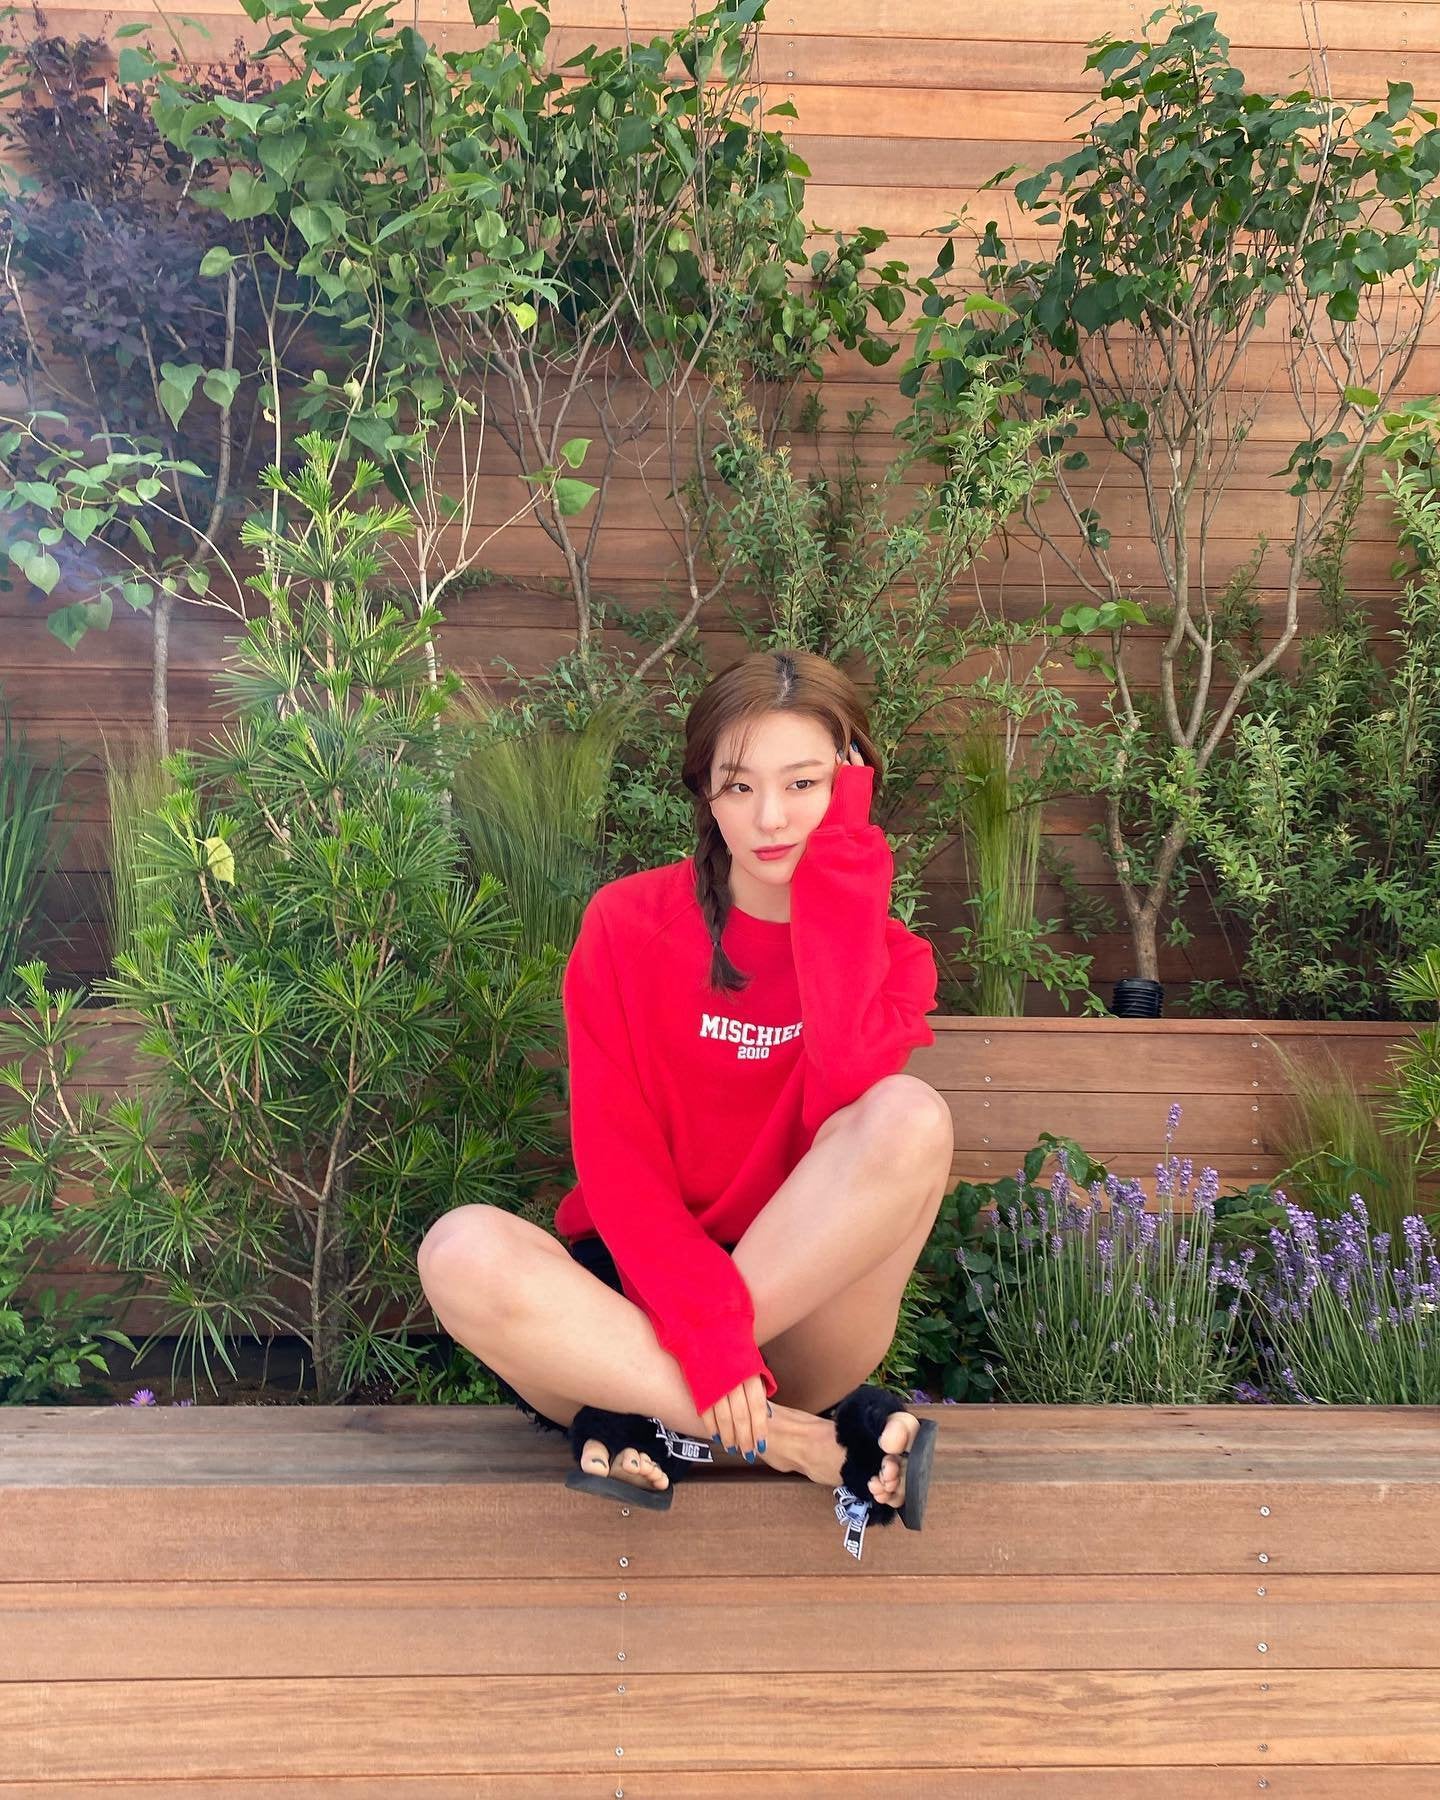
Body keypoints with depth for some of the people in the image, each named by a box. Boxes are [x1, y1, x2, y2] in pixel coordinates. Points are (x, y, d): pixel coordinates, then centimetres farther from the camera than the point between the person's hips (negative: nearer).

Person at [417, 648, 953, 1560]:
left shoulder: (888, 952, 1)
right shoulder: (629, 923, -3)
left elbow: (846, 1090, -23)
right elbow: (614, 1155, -11)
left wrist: (837, 878, -17)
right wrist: (704, 1323, -25)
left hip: (805, 1317, 1)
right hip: (639, 1294, 0)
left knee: (911, 1116, -27)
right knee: (462, 1251, -32)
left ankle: (652, 1418, -21)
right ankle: (822, 1442, -25)